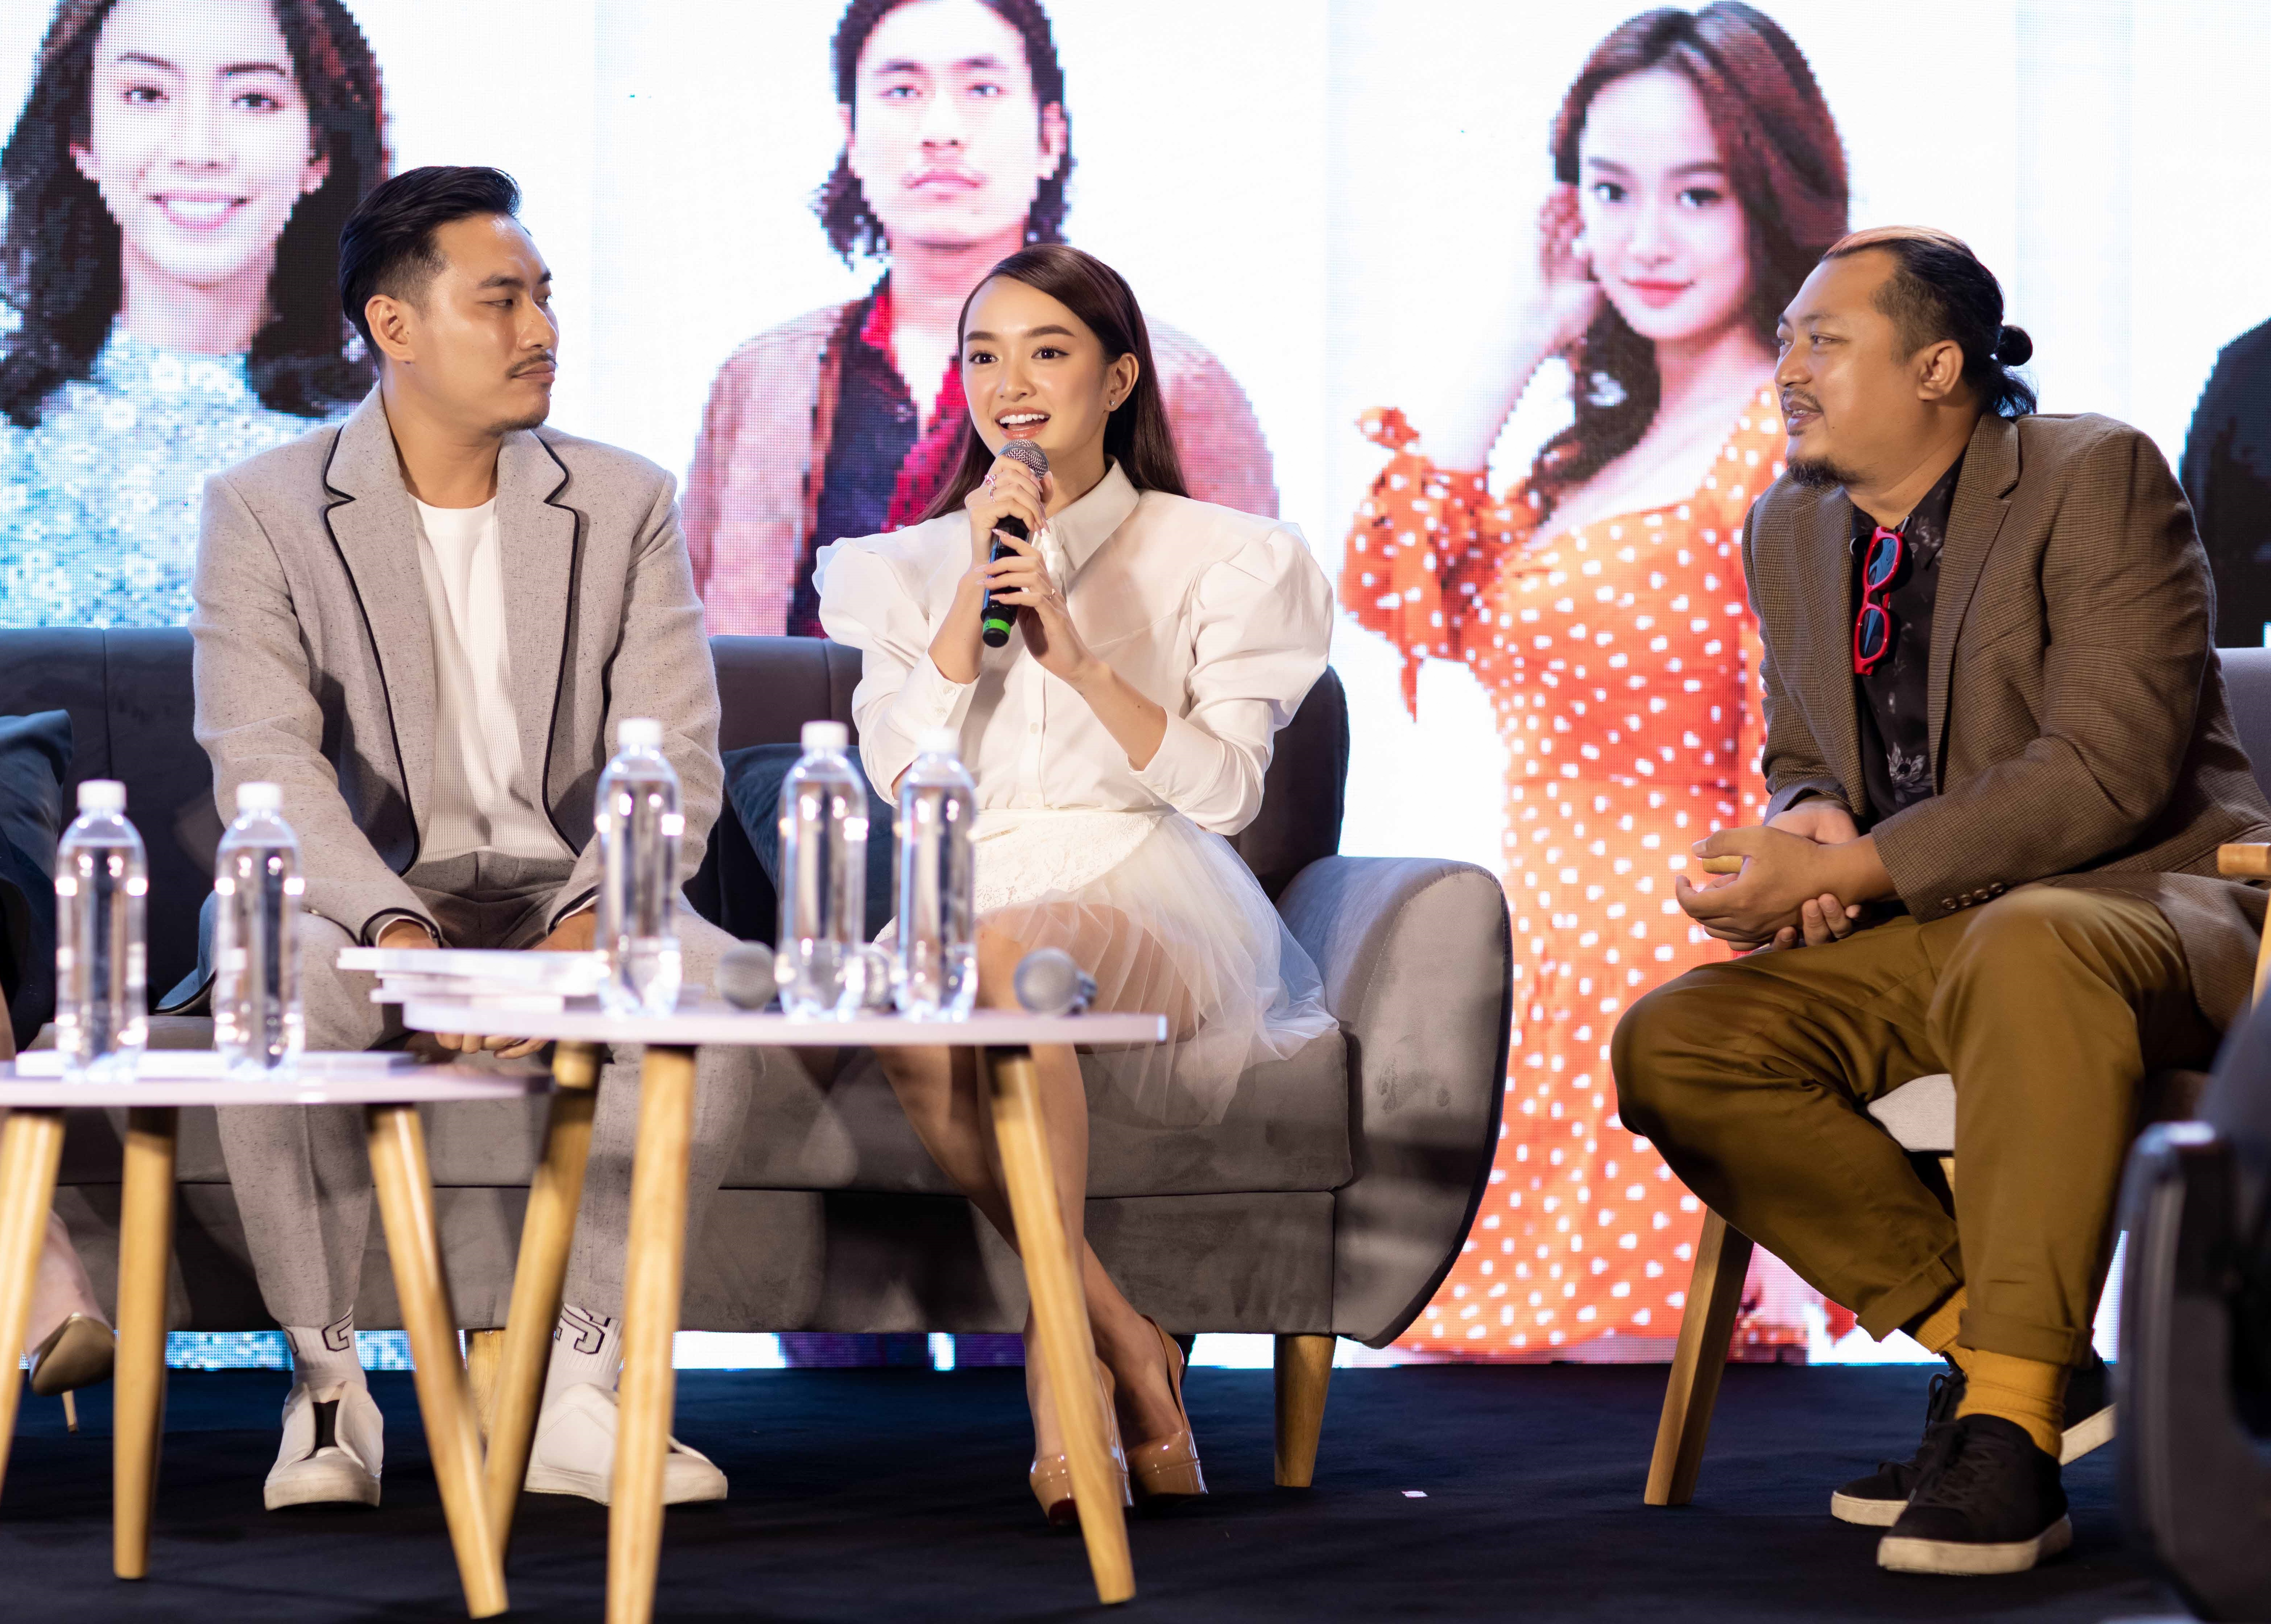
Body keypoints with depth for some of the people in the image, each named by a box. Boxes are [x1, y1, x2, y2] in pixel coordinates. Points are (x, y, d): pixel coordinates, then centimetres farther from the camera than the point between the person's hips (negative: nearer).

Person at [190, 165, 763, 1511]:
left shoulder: (626, 505, 6)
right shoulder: (267, 511, 0)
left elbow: (674, 756, -3)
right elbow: (266, 761, -11)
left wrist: (590, 921, -24)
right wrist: (397, 927, -29)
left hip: (571, 904, 1)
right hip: (369, 900, -1)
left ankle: (586, 1394, -21)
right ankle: (329, 1393, -19)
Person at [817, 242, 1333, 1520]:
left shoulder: (1214, 557, 10)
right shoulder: (915, 566, 18)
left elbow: (1227, 789, -2)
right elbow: (899, 770, 2)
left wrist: (1076, 654, -12)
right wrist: (979, 580, -4)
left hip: (1149, 907, -2)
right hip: (969, 898, 3)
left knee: (1005, 956, -38)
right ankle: (1127, 1349, -26)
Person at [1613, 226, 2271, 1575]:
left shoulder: (2096, 479, -11)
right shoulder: (1792, 530, 11)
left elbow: (2110, 768, -20)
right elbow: (1801, 754, 23)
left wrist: (1855, 871, -25)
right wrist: (1810, 819, -4)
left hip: (2148, 902, -7)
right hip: (1925, 939, 7)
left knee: (2022, 949, -42)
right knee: (1670, 1047, -16)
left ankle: (2013, 1429, -38)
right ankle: (1984, 1339, -12)